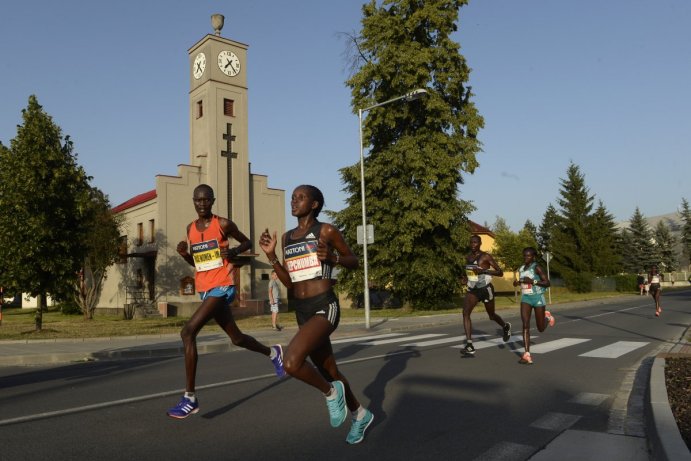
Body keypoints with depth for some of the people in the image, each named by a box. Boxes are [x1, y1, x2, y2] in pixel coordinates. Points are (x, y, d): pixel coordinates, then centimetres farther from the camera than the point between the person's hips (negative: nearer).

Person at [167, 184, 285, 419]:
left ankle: (190, 398, -14)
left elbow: (247, 242, 8)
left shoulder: (223, 224, -5)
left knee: (188, 332, -20)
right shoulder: (190, 228, 12)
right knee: (236, 337, 18)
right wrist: (184, 253, -1)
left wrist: (234, 251, -12)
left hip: (222, 287, -7)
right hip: (204, 289, 7)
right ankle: (272, 352, 45)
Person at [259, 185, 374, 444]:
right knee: (328, 371, 17)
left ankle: (331, 392, 4)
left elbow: (354, 262, 3)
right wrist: (270, 255, 1)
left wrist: (332, 257, -15)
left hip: (325, 308, -7)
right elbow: (288, 281, 12)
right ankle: (360, 415, 41)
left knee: (291, 363, -26)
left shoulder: (326, 231, -5)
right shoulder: (287, 238, 12)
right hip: (302, 312, 7)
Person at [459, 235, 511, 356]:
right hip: (472, 290, 5)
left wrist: (484, 271, -25)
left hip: (486, 289, -4)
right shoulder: (468, 256, 7)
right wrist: (465, 278, 6)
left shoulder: (486, 256, -12)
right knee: (465, 312, -18)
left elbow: (500, 273, -13)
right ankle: (469, 346, -21)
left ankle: (506, 326, 52)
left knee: (491, 315, 15)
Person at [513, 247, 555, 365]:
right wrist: (518, 282, 3)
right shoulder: (521, 269, 8)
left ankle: (547, 317, 45)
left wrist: (532, 281, -24)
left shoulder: (537, 267, -11)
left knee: (541, 328, 9)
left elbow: (547, 283, -14)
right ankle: (527, 355, -17)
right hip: (525, 299, 4)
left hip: (538, 298, -4)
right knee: (525, 325, -15)